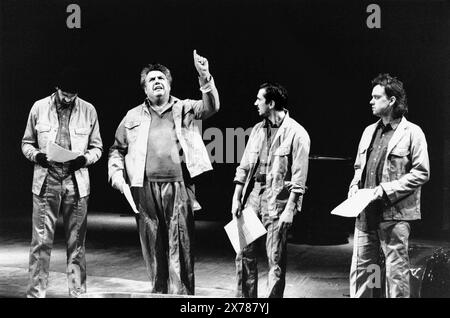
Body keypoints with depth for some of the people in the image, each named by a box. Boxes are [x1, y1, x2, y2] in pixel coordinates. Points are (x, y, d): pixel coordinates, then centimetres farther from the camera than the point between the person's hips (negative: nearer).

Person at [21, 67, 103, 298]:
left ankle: (78, 292, 14)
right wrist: (36, 155, -11)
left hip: (76, 183, 1)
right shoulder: (39, 108, 3)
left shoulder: (88, 111, 3)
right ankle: (35, 292, 6)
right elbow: (26, 143, 10)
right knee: (41, 241, -2)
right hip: (45, 182, 0)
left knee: (76, 242, 5)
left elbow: (97, 147, 9)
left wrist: (85, 159, -11)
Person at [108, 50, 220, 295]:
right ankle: (158, 291, 19)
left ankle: (182, 294, 1)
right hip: (145, 189, 2)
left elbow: (210, 107, -3)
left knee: (180, 246, -3)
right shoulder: (133, 117, 17)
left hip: (179, 186, -2)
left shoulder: (184, 109, 13)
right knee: (152, 246, 7)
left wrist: (205, 77, -18)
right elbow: (117, 149, 19)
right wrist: (116, 174, 2)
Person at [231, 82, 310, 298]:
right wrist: (237, 198, 8)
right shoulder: (258, 130, 12)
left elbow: (299, 177, -11)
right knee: (244, 254, 8)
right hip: (252, 195, 6)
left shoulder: (296, 133, -8)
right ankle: (244, 297, 20)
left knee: (276, 260, 0)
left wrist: (290, 209, -16)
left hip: (277, 200, -6)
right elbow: (244, 167, 14)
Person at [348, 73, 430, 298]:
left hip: (394, 214, -6)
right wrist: (355, 186, 4)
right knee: (360, 269, 9)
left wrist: (387, 190, -16)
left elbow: (421, 173, -10)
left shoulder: (412, 133, -5)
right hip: (365, 212, 6)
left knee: (396, 271, 0)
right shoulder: (369, 132, 16)